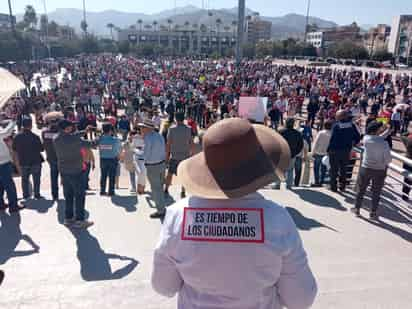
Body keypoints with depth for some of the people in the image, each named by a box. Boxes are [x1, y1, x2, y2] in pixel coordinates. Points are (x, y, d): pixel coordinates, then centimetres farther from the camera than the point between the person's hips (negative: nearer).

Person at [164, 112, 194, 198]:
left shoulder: (172, 129, -9)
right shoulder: (189, 129, -5)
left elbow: (168, 144, -8)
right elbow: (191, 144, -1)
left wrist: (167, 155, 1)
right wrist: (191, 153, 12)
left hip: (174, 156, -1)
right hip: (185, 156, 1)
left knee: (170, 173, 16)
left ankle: (166, 190, 24)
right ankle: (183, 193, 13)